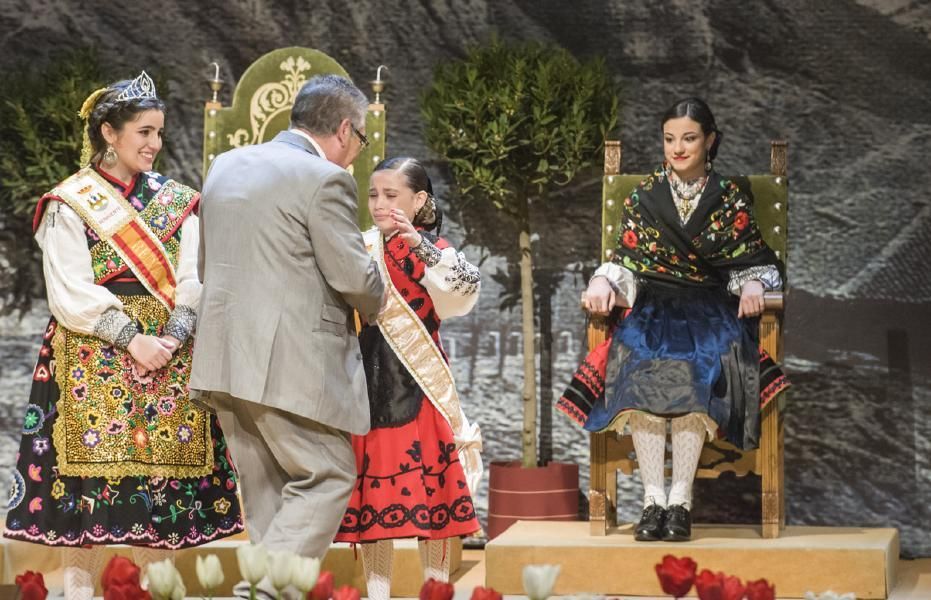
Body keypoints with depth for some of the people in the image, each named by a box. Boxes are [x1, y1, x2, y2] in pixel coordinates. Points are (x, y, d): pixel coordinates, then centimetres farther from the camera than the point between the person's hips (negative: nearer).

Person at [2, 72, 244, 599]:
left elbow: (193, 282, 4)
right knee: (89, 477, -6)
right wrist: (131, 339, -17)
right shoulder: (70, 203, 0)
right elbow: (71, 294, -8)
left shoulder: (178, 201, 11)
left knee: (161, 473, 1)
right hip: (92, 358, -3)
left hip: (169, 357, 3)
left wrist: (171, 338, -13)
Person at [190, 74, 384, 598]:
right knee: (328, 477, 2)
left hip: (226, 356, 8)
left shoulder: (227, 164, 13)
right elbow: (355, 276, -12)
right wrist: (376, 302, 9)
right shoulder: (325, 179, -12)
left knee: (267, 490, 14)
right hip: (290, 361, -8)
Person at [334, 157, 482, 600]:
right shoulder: (361, 250, 8)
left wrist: (419, 244, -29)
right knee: (372, 493, 6)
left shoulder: (432, 251, -3)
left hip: (417, 389, -3)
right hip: (367, 386, 4)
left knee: (429, 492, -1)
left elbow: (467, 287, -22)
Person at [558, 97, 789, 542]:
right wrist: (604, 282, -9)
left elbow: (754, 262, 12)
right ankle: (653, 498, -36)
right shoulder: (643, 197, 14)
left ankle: (680, 498, -36)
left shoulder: (730, 200, 13)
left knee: (699, 360, -35)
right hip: (653, 306, 1)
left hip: (709, 309, -1)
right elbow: (626, 261, 12)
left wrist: (752, 286, -10)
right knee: (641, 358, -34)